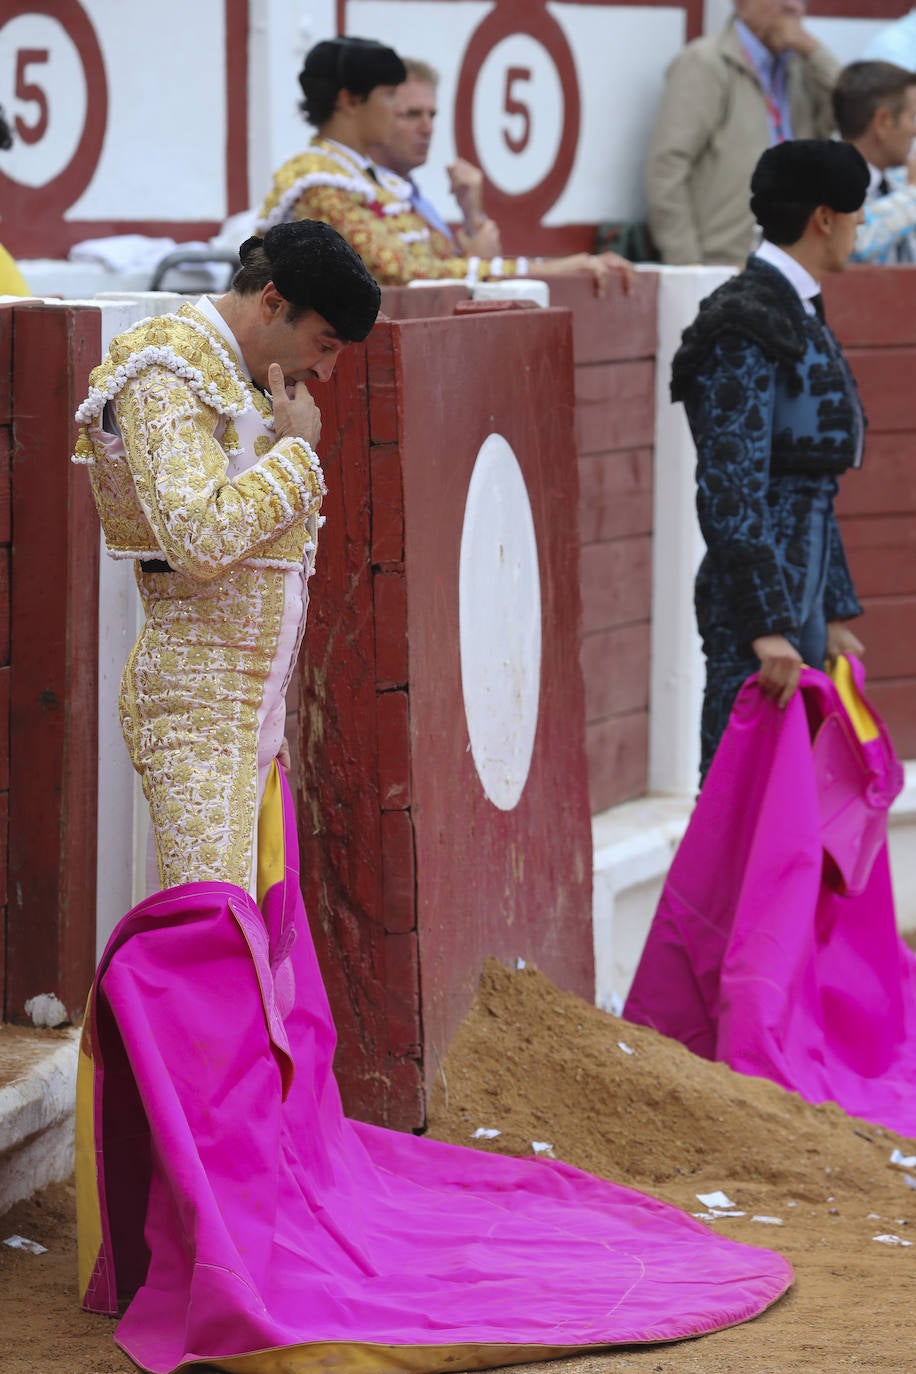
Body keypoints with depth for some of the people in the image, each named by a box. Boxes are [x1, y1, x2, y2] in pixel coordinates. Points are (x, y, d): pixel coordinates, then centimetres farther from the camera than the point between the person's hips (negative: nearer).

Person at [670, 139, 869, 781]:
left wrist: (835, 614, 20)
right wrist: (767, 627, -24)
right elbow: (730, 493, -21)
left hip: (801, 594, 10)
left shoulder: (800, 317, 16)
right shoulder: (749, 326, -15)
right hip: (758, 605, -10)